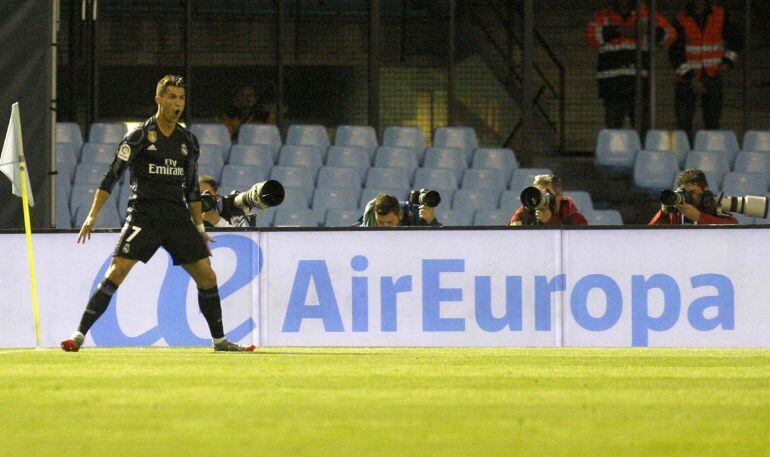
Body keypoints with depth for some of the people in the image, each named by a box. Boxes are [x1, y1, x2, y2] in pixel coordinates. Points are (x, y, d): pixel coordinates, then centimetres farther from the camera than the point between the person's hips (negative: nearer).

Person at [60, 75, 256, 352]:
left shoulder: (188, 141, 13)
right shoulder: (140, 135, -3)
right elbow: (112, 176, -6)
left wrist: (199, 228, 19)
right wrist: (92, 216, -13)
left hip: (177, 215, 5)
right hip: (144, 213, -5)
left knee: (206, 276, 1)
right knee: (117, 271, -18)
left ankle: (219, 340, 16)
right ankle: (79, 335, -15)